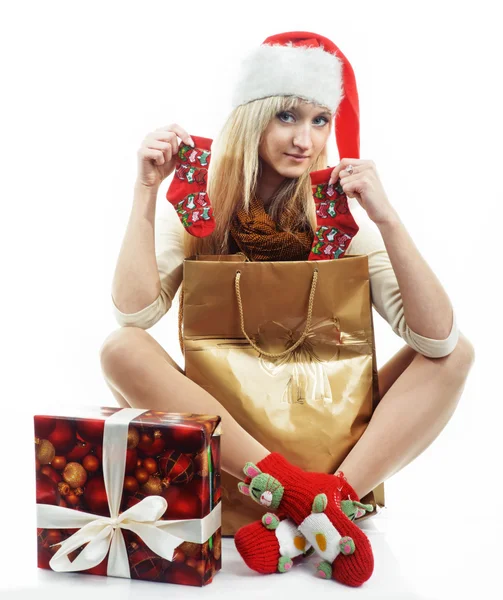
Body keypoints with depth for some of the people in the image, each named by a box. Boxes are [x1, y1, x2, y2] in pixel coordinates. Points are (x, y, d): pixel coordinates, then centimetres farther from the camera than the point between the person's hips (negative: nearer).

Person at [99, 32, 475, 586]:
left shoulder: (338, 216, -6)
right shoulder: (202, 212, -5)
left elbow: (436, 339, -17)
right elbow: (135, 313, -20)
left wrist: (387, 219, -28)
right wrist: (146, 190, -22)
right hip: (218, 430, 0)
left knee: (455, 355, -16)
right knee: (122, 350, -26)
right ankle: (305, 496, -29)